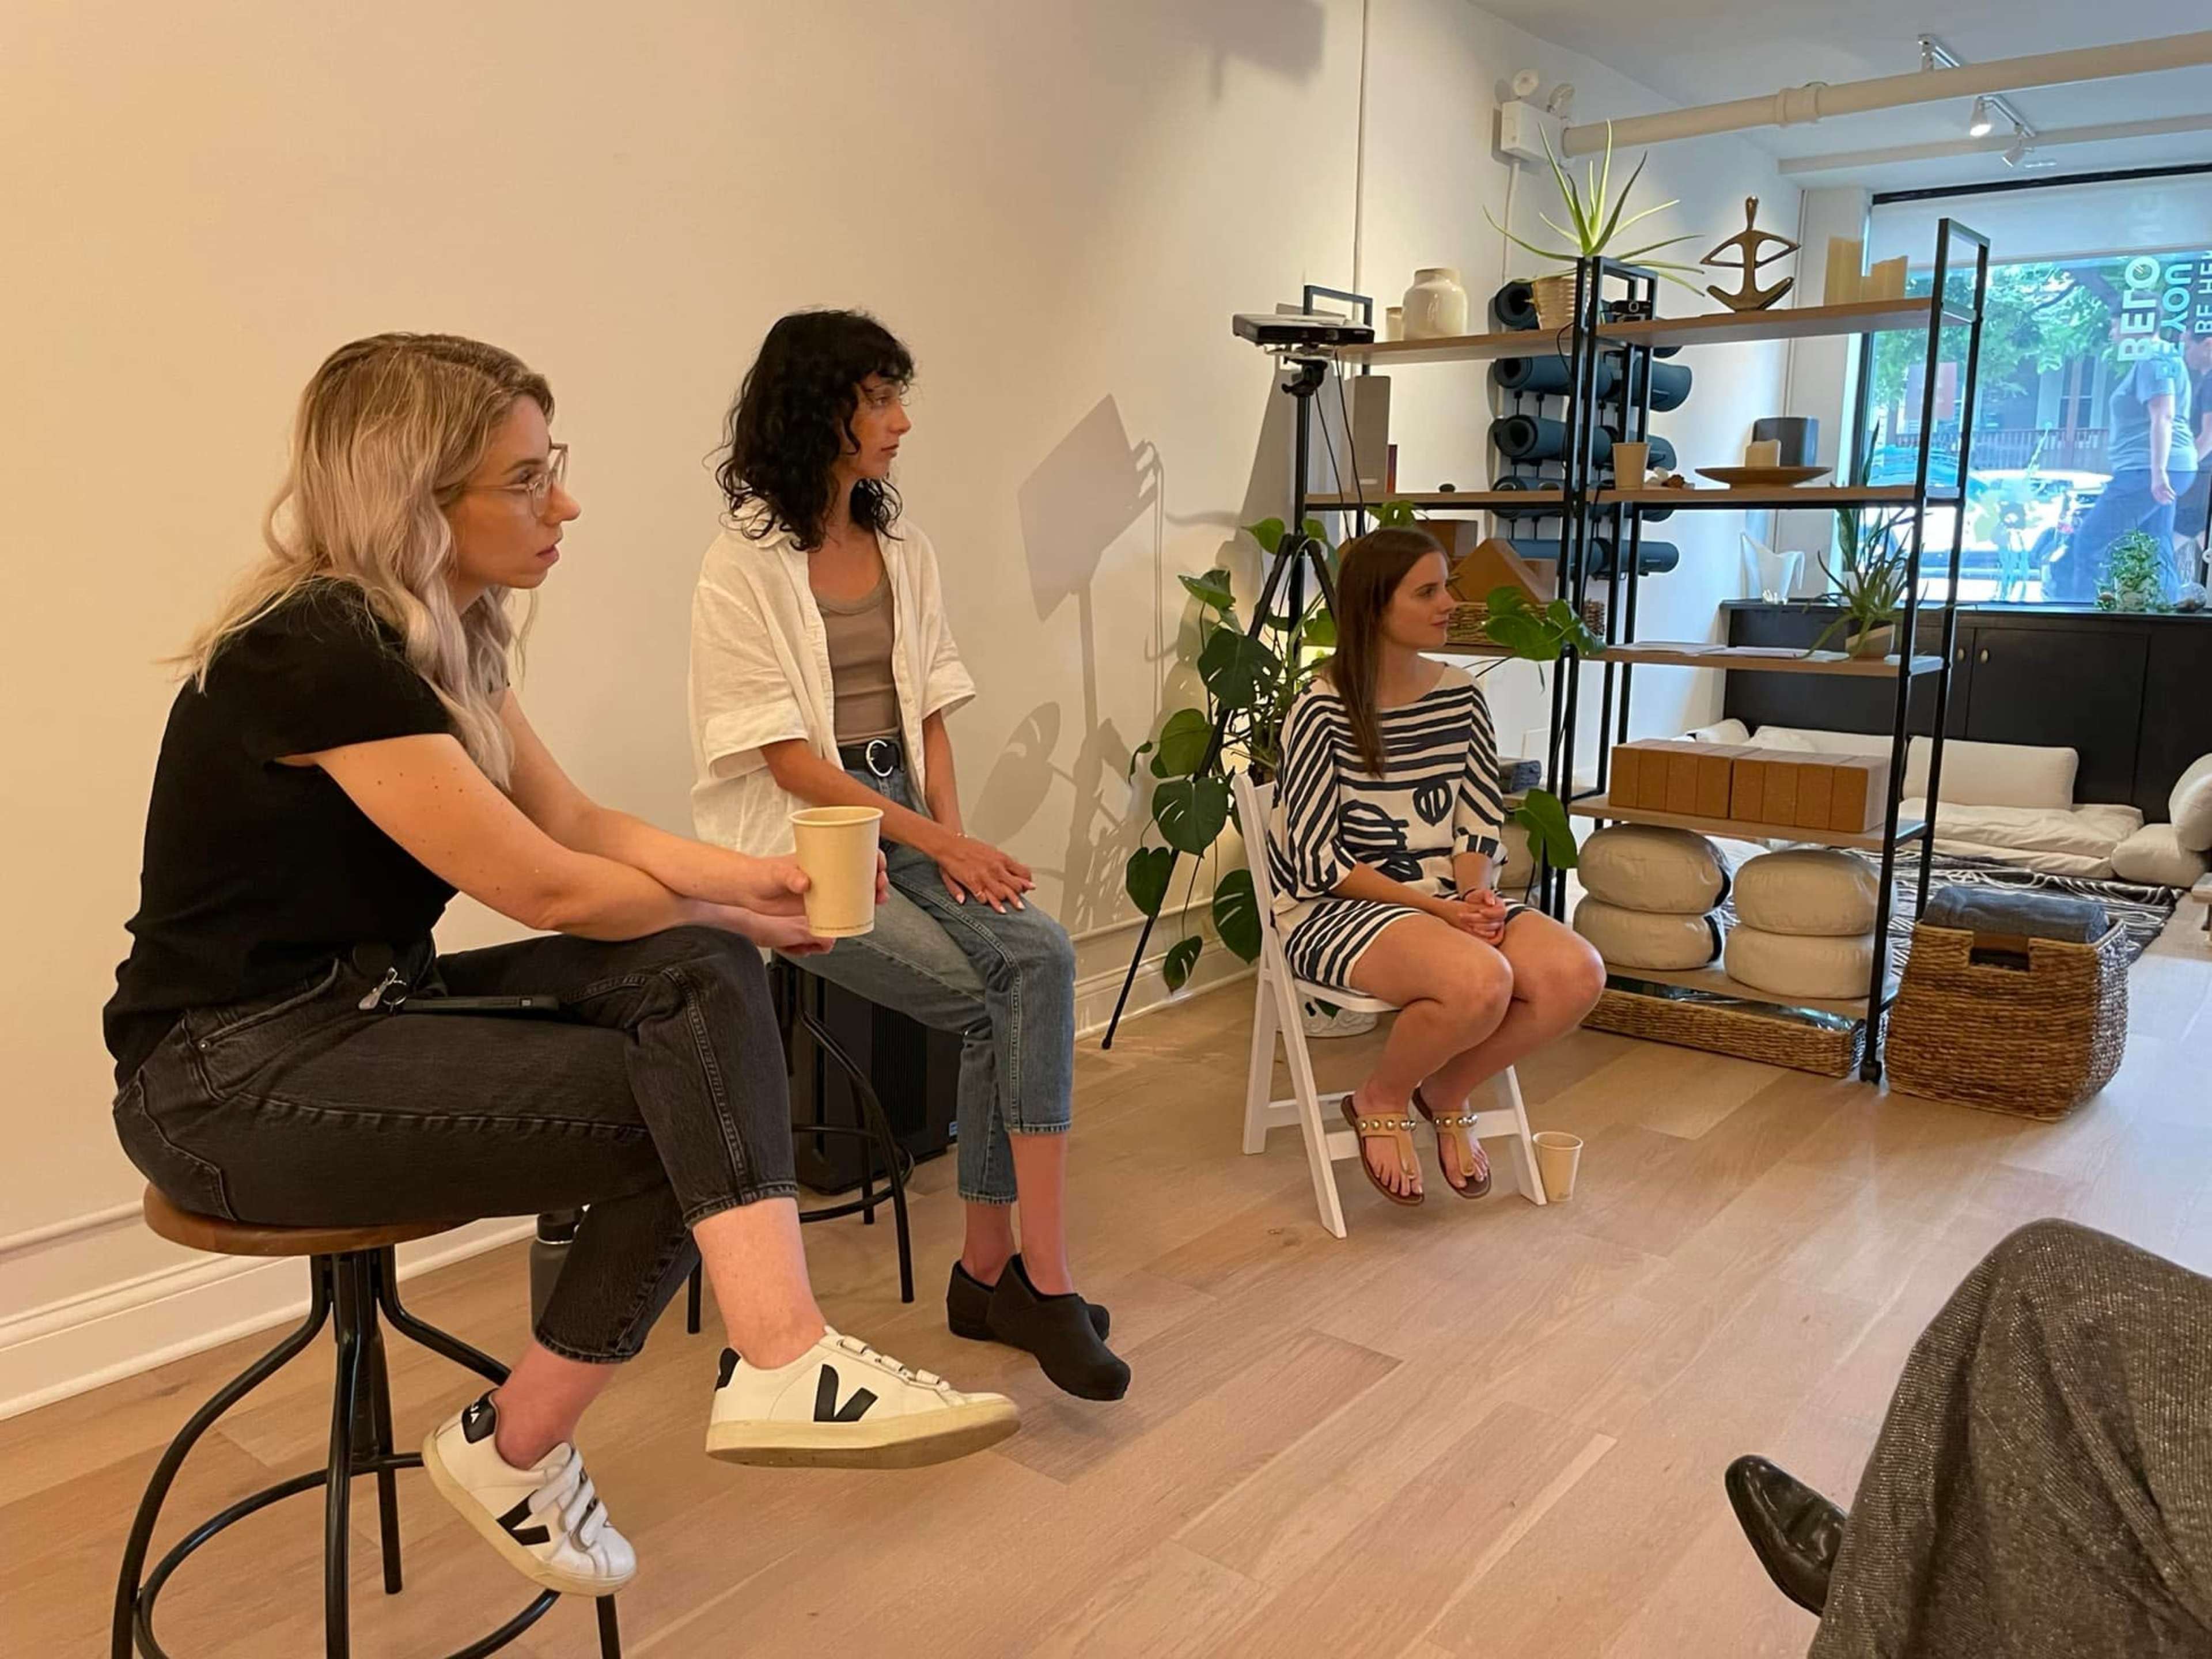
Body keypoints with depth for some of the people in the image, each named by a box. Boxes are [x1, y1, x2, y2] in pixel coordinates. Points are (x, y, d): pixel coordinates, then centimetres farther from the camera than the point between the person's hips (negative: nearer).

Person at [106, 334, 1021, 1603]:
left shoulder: (446, 638, 6)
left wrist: (760, 878, -8)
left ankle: (780, 1363, -17)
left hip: (374, 1007, 9)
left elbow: (580, 823, 7)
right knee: (683, 1111, -18)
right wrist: (735, 919, -5)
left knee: (700, 981, -14)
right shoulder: (318, 652, -22)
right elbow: (547, 888, -20)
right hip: (237, 1075, -8)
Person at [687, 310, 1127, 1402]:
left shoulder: (904, 551, 13)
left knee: (1040, 956, -22)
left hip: (906, 822, 6)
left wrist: (956, 838, -6)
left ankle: (998, 1271, -12)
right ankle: (1032, 1275, -8)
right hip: (799, 841, -5)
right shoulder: (744, 566, -7)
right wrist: (938, 842, -16)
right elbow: (788, 758, -12)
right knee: (1008, 991, -22)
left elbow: (929, 715, 10)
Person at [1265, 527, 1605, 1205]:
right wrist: (1431, 905, -19)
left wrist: (1475, 894, -14)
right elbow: (1319, 860, -13)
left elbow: (1479, 826, 8)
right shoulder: (1322, 710, -12)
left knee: (1577, 973, -20)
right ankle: (1380, 1101, -3)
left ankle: (1448, 1091, 5)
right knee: (1480, 979, -34)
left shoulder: (1462, 698, 5)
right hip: (1337, 907, -6)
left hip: (1448, 898, 6)